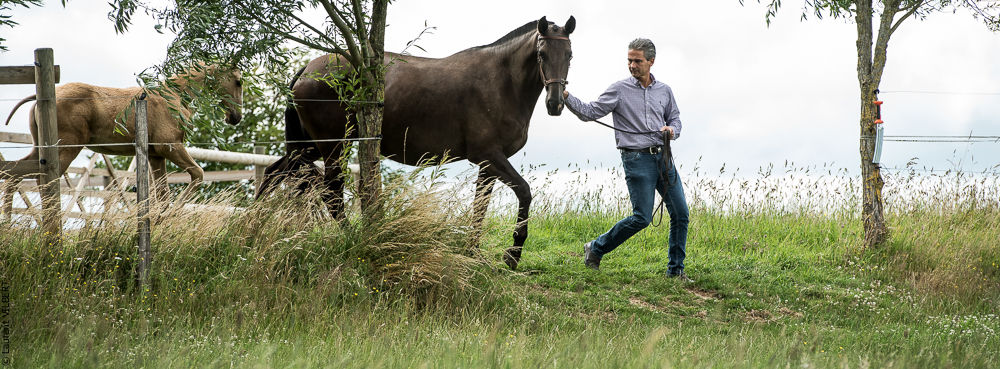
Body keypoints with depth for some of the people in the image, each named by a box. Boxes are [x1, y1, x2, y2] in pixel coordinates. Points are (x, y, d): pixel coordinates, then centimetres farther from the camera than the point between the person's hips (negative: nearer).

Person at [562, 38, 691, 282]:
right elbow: (590, 112, -5)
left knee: (680, 214, 1)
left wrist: (672, 130, 0)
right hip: (637, 159, -5)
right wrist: (567, 98, -20)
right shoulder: (619, 90, 0)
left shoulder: (664, 91, 12)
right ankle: (596, 249, 8)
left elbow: (675, 118, 23)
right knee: (642, 217, -10)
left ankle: (676, 270, 12)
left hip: (663, 157, 5)